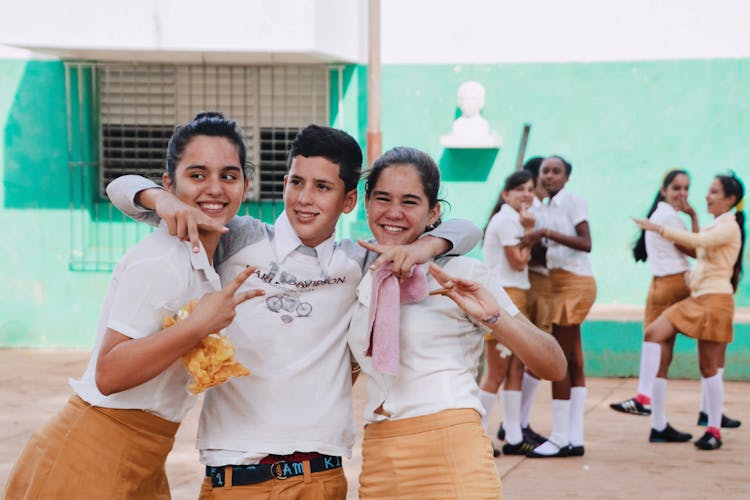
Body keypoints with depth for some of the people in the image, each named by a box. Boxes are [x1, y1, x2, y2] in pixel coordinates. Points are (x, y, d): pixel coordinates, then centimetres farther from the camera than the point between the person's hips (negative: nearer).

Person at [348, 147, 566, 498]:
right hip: (377, 465, 5)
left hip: (451, 459, -5)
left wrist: (493, 316, -22)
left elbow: (554, 367, -7)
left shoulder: (460, 275, -3)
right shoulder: (362, 284, 12)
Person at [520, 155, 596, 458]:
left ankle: (561, 439, -3)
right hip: (562, 284, 9)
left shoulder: (572, 201, -8)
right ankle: (574, 438, 11)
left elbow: (586, 243, -18)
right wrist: (536, 238, -3)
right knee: (573, 364, 8)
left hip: (574, 284, -9)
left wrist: (546, 233, -21)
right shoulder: (548, 207, 15)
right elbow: (550, 250, 12)